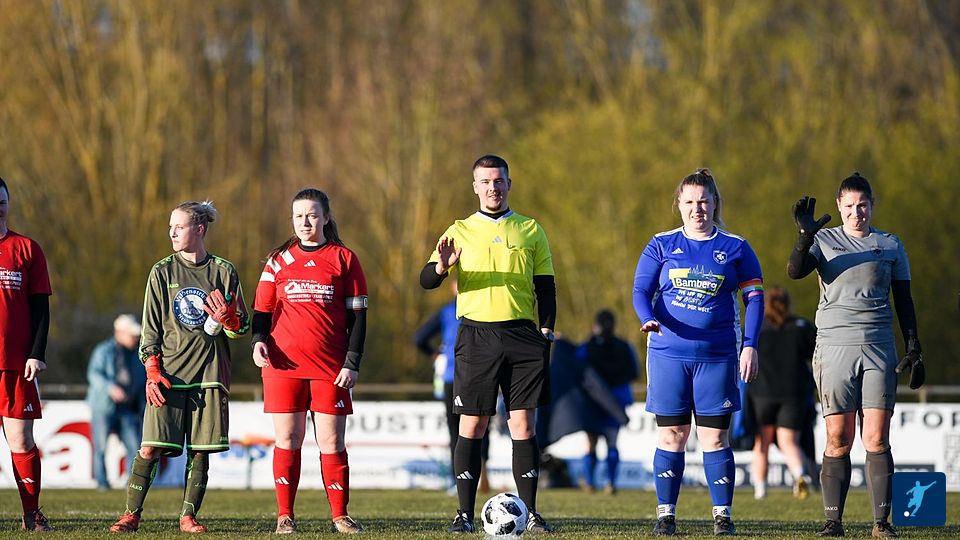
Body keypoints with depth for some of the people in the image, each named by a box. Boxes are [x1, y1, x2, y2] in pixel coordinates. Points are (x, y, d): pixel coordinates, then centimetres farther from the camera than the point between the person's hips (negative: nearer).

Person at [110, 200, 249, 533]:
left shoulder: (224, 272, 6)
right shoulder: (162, 272, 6)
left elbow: (241, 329, 9)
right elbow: (150, 328, 7)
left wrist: (227, 319, -14)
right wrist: (153, 371, -4)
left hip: (209, 371, 1)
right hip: (169, 371, -1)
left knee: (200, 450, 0)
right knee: (151, 447, -9)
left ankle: (188, 516, 9)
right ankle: (131, 515, -1)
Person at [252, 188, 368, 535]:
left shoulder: (343, 259, 6)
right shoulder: (279, 260, 10)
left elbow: (357, 315, 5)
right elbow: (262, 310, 12)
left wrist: (352, 363, -2)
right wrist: (259, 341, -8)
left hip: (330, 367, -1)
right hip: (283, 364, 1)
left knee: (332, 441, -1)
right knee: (287, 440, 0)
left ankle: (340, 516, 5)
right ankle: (285, 516, 4)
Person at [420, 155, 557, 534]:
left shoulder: (530, 230, 11)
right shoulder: (460, 231, 9)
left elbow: (545, 287, 12)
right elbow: (426, 281, 0)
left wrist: (546, 331, 1)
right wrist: (441, 267, -22)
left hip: (521, 335, 1)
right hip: (476, 335, -1)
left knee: (523, 424, -2)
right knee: (472, 426, -2)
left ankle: (529, 512, 2)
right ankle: (465, 514, 0)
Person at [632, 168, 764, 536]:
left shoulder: (735, 248, 7)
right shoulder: (662, 246, 7)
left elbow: (754, 298, 7)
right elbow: (641, 290, 3)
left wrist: (750, 346, -2)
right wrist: (649, 320, -18)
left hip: (717, 355, -1)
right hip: (668, 354, 1)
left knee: (714, 437, -2)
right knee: (671, 435, 2)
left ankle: (723, 516, 2)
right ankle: (666, 514, 7)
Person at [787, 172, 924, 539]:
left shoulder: (890, 245, 13)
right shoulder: (824, 241, 9)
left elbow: (903, 300, 16)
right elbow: (795, 271, -9)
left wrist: (913, 349, 9)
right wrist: (806, 237, -26)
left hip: (879, 349, 1)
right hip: (834, 348, -1)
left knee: (877, 439, -5)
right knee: (838, 439, -4)